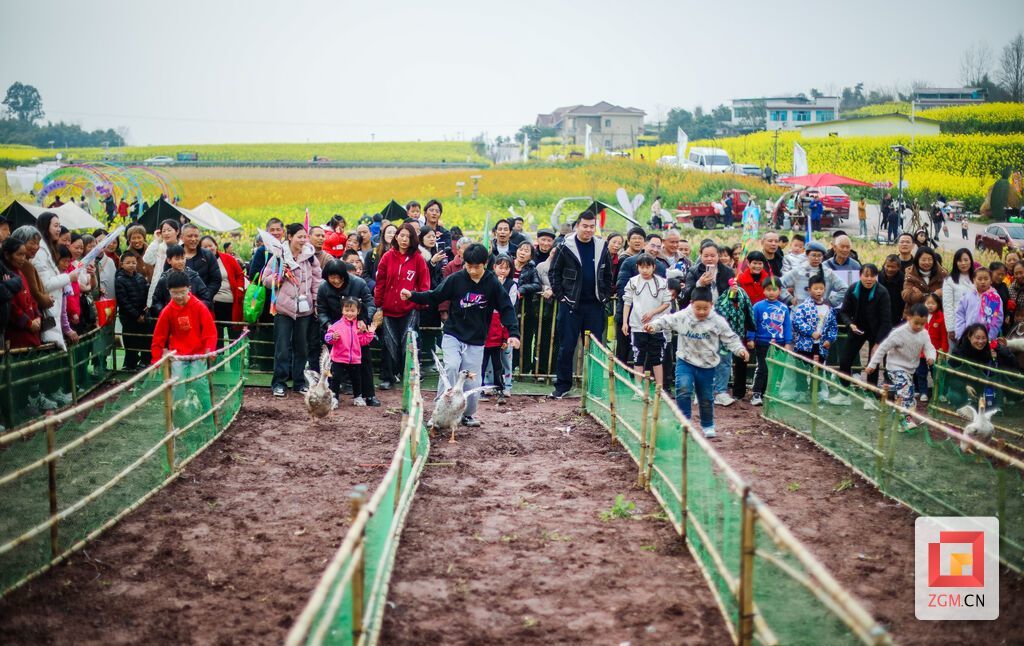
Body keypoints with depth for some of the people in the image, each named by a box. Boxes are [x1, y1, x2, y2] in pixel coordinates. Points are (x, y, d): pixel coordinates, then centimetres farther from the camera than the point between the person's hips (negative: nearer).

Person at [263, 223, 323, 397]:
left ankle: (299, 381, 21)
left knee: (302, 347, 11)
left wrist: (317, 302, 5)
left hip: (304, 309, 3)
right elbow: (266, 280, 1)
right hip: (283, 308, -3)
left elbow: (317, 280, 11)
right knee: (282, 348, -3)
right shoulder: (279, 256, -3)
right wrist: (280, 274, -15)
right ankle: (279, 382, 6)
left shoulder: (310, 257, 5)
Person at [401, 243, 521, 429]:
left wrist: (513, 333, -17)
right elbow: (434, 297, 0)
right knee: (451, 367, -23)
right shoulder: (456, 279, -7)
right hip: (453, 335, -1)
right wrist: (412, 295, -14)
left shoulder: (492, 283, -7)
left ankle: (468, 414, 26)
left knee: (472, 382, 1)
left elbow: (506, 308, -5)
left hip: (476, 341, 1)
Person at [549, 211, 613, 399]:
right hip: (571, 304, -3)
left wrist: (605, 296, 6)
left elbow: (608, 275, 16)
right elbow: (554, 273, 2)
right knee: (567, 346, 1)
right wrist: (560, 296, -5)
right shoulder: (566, 247, -2)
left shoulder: (601, 247, 7)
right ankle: (562, 385, 8)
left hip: (595, 304, 3)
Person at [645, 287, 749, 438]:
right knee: (683, 389, -22)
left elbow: (730, 339, -6)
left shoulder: (718, 321, -12)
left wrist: (740, 349, -21)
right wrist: (653, 325, -18)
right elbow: (666, 321, -1)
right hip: (685, 361, -1)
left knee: (706, 397, 13)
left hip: (707, 365, 1)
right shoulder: (681, 317, -11)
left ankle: (708, 425, 33)